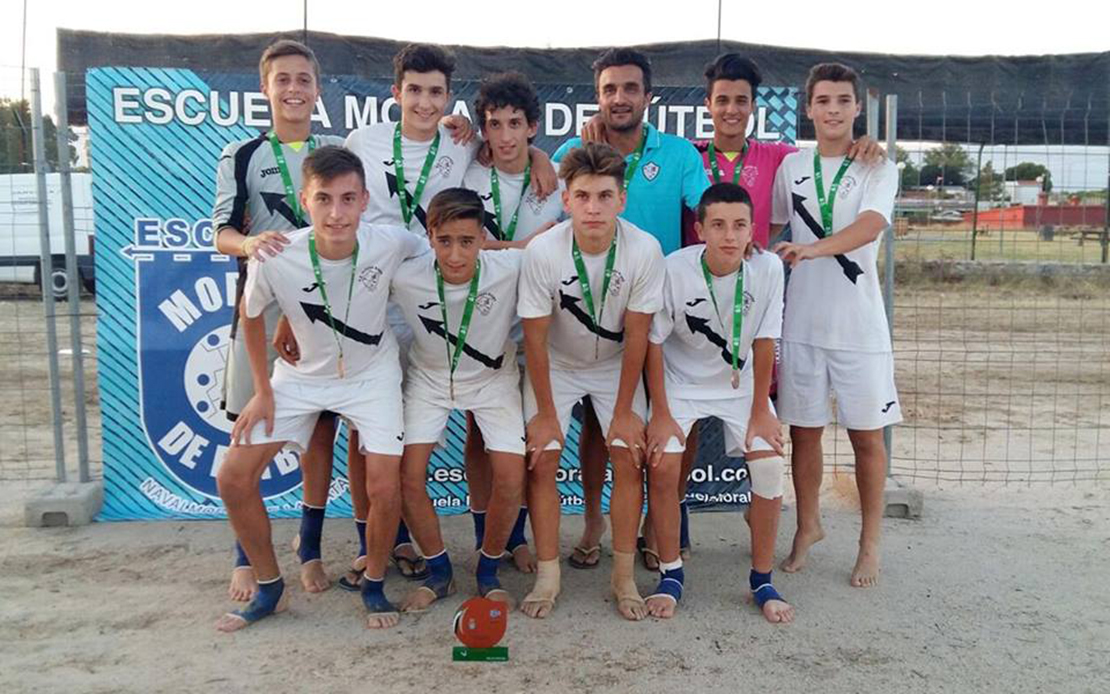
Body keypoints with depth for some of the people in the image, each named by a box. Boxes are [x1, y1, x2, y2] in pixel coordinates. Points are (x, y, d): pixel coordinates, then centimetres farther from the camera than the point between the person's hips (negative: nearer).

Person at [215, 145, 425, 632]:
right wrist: (262, 391, -2)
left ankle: (374, 585, 17)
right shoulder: (274, 260, -28)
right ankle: (269, 587, 19)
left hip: (372, 375, -1)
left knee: (384, 489, -13)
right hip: (301, 374, 1)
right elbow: (250, 315, -5)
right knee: (232, 479, -4)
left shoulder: (389, 244, -28)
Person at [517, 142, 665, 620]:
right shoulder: (542, 252, -27)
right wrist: (545, 413, -14)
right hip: (555, 365, 0)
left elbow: (635, 337, -17)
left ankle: (624, 576, 6)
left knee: (629, 458, -8)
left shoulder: (645, 250, -25)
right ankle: (548, 576, 4)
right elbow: (535, 339, -19)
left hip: (616, 364, 1)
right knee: (542, 459, -9)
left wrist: (624, 410, -12)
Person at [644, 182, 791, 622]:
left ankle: (762, 579, 8)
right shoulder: (674, 269, -24)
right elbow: (654, 343, -14)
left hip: (741, 383, 1)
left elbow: (764, 343, -11)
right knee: (662, 467, -15)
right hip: (681, 381, -1)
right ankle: (670, 576, 5)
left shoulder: (768, 267, -20)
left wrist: (760, 411, -8)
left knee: (770, 466, -12)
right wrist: (661, 414, -13)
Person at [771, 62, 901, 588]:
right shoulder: (790, 166, 9)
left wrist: (811, 249, -34)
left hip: (859, 324, -2)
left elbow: (868, 228, -19)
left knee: (866, 435, 4)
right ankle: (808, 526, 27)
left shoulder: (878, 169, -1)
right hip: (801, 322, 2)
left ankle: (870, 542, 19)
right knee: (805, 431, 9)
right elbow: (773, 233, 16)